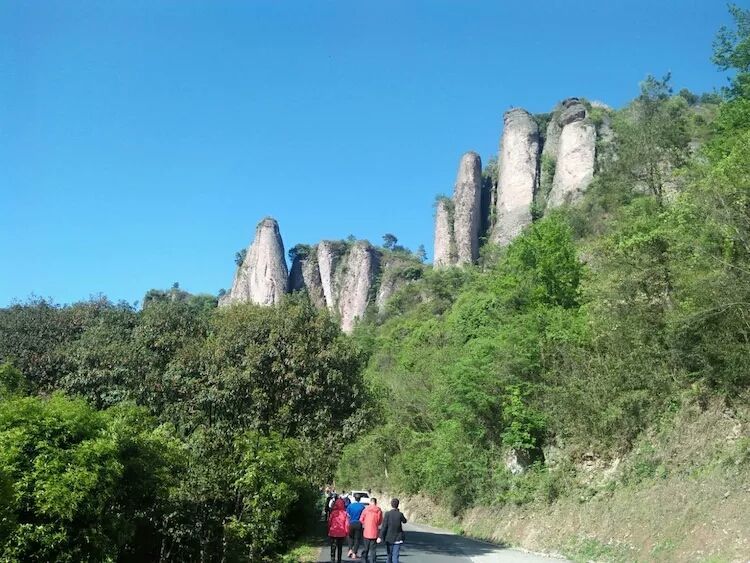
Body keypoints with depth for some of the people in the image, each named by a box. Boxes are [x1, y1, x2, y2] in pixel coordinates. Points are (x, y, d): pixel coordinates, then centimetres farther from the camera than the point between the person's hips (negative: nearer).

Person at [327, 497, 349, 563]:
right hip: (342, 533, 2)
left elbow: (329, 522, -3)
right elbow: (347, 523, -8)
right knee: (340, 548, 19)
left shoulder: (333, 512, -11)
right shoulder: (345, 513, -9)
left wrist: (329, 531, 10)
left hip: (333, 533, -2)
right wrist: (346, 532, 5)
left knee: (333, 548, 0)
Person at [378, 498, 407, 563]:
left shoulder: (387, 514, -11)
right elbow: (404, 521, 14)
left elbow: (384, 526, -13)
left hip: (389, 538, 0)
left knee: (389, 555, 16)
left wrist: (380, 537, -10)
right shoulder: (400, 514, -7)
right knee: (395, 556, -1)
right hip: (398, 538, 0)